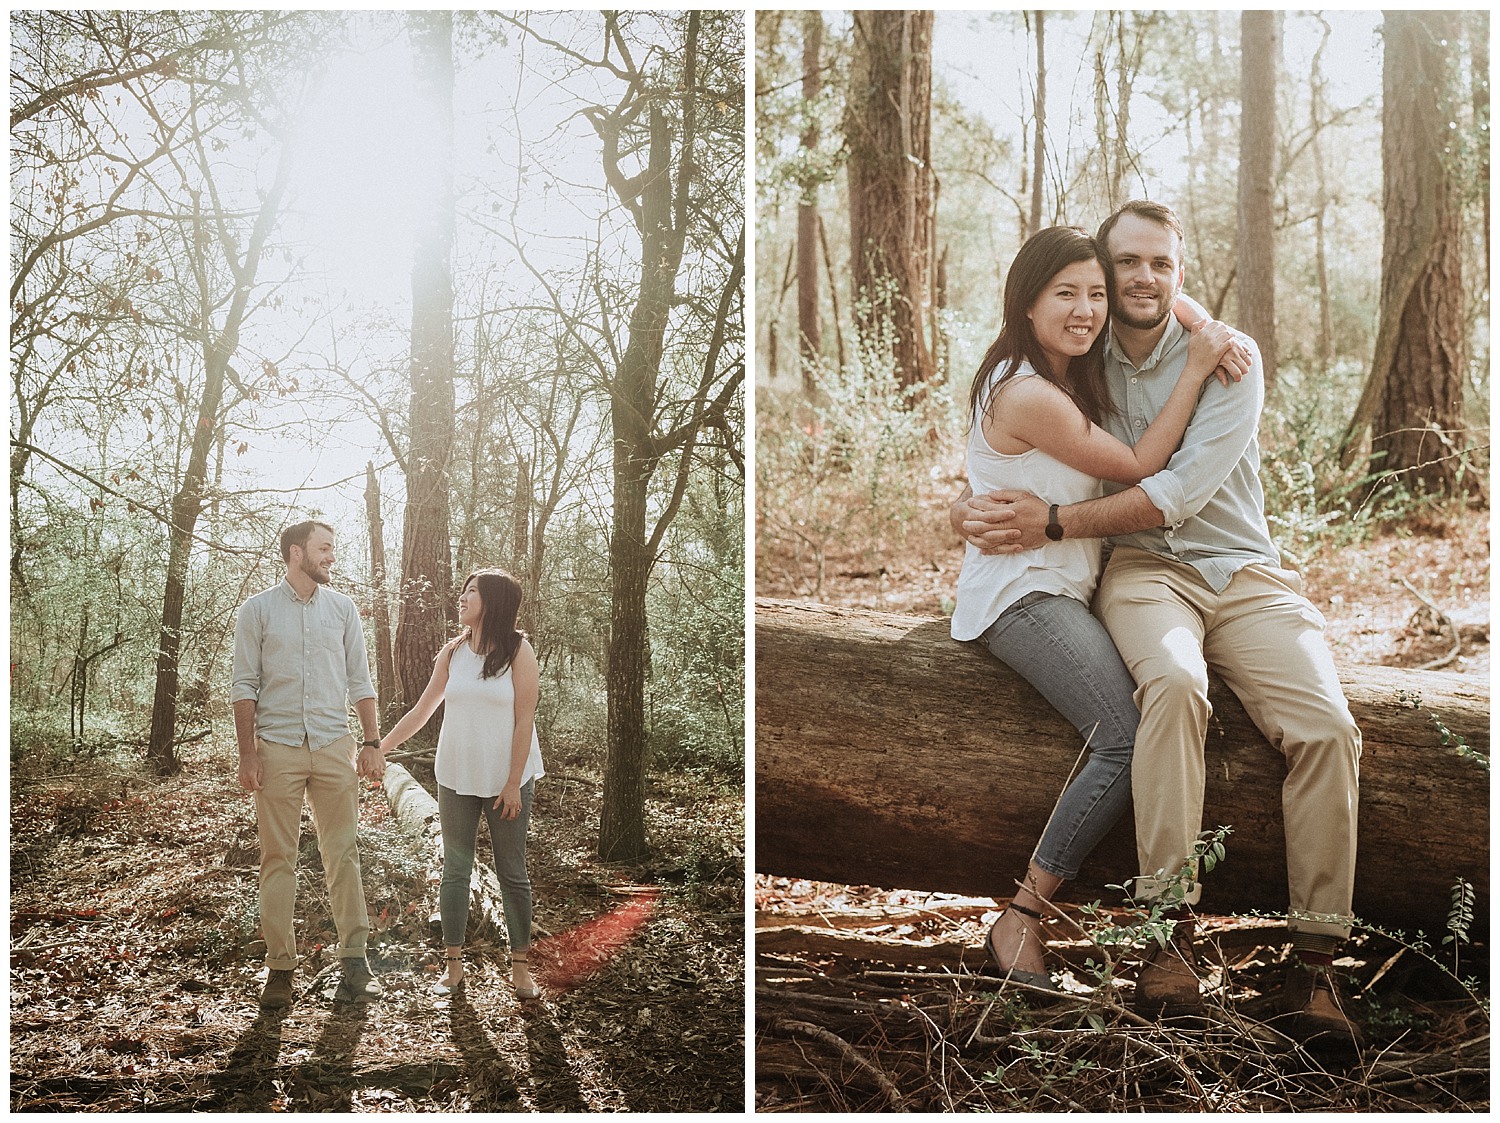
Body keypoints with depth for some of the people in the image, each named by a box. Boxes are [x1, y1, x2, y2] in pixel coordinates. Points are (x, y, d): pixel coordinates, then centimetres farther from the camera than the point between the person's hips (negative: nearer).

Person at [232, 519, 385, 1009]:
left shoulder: (342, 608, 9)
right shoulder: (257, 610, 3)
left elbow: (360, 681, 11)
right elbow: (244, 686, 1)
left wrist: (371, 743, 3)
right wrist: (248, 754, -6)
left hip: (333, 745, 2)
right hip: (277, 747, -2)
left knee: (342, 854, 2)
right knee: (278, 858, 3)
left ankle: (354, 958, 4)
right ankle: (280, 966, 8)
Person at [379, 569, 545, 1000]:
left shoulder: (518, 650, -7)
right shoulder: (453, 651, 5)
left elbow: (524, 720, -10)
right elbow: (421, 711, 11)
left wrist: (513, 783, -13)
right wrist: (379, 748, 6)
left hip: (506, 781, -4)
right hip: (456, 778, 4)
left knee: (512, 873, 5)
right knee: (455, 870, 8)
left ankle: (520, 967, 14)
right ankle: (453, 965, 16)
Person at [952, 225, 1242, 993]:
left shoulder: (1069, 375, 13)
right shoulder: (1027, 396, -17)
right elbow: (1139, 468, -8)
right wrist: (1195, 370, -4)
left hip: (1064, 587, 10)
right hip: (1021, 594, -10)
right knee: (1131, 739, -25)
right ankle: (1019, 924, -16)